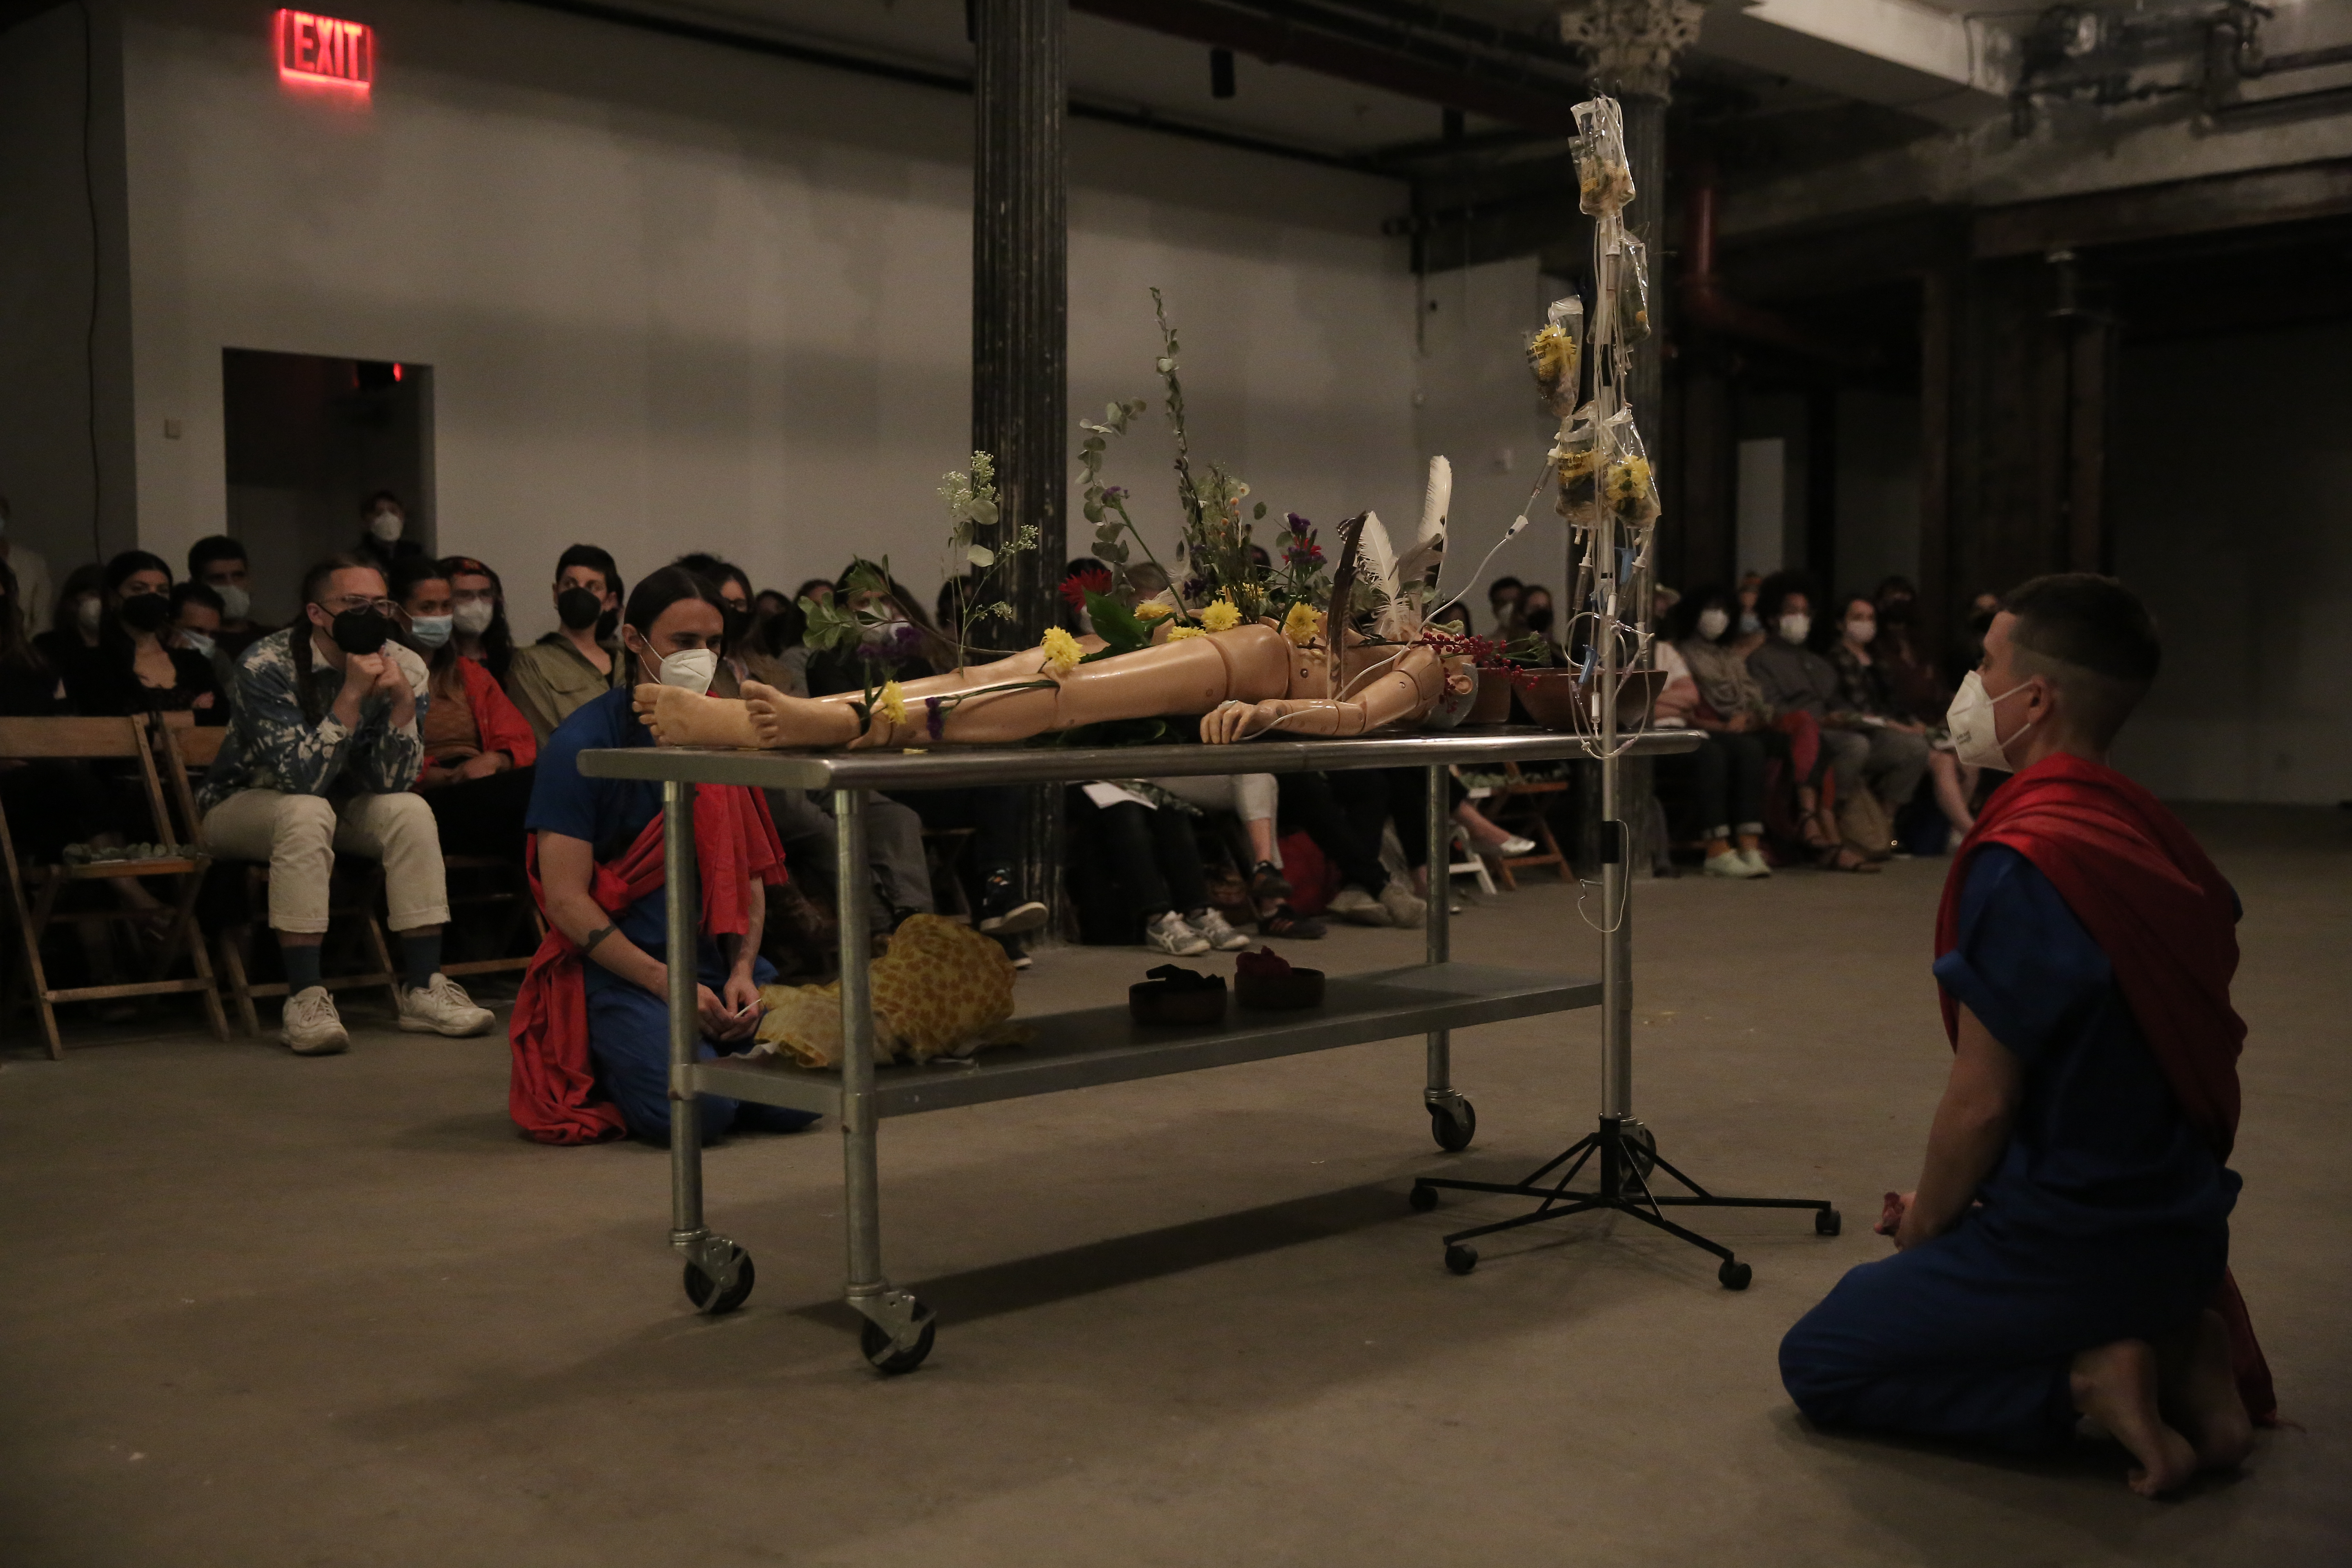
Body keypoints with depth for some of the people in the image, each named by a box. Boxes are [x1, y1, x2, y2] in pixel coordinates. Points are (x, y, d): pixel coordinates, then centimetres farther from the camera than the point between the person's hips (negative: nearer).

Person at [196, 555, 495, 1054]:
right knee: (308, 812, -35)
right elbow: (301, 779, -33)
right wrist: (351, 695, -39)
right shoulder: (267, 666, -25)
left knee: (410, 810, -24)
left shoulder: (403, 666, -13)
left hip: (341, 804, 4)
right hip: (245, 805, -4)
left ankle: (424, 989, -21)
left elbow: (391, 782, -17)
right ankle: (305, 1001, -35)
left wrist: (403, 702, -31)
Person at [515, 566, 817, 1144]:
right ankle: (604, 1067, 6)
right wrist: (669, 986, -18)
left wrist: (743, 972, -6)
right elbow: (566, 901, -12)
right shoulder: (583, 743, -8)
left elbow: (750, 871, 11)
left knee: (797, 1097, -15)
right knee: (696, 1108, -27)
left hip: (718, 960, 5)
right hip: (617, 968, -5)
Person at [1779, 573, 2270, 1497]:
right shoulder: (2147, 831, 1)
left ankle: (2080, 1381, -4)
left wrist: (1925, 1220, 1)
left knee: (1818, 1362, 9)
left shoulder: (2022, 861, -24)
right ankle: (2175, 1348, 12)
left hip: (2071, 1244, -8)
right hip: (2182, 1223, 8)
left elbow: (1980, 1104, -20)